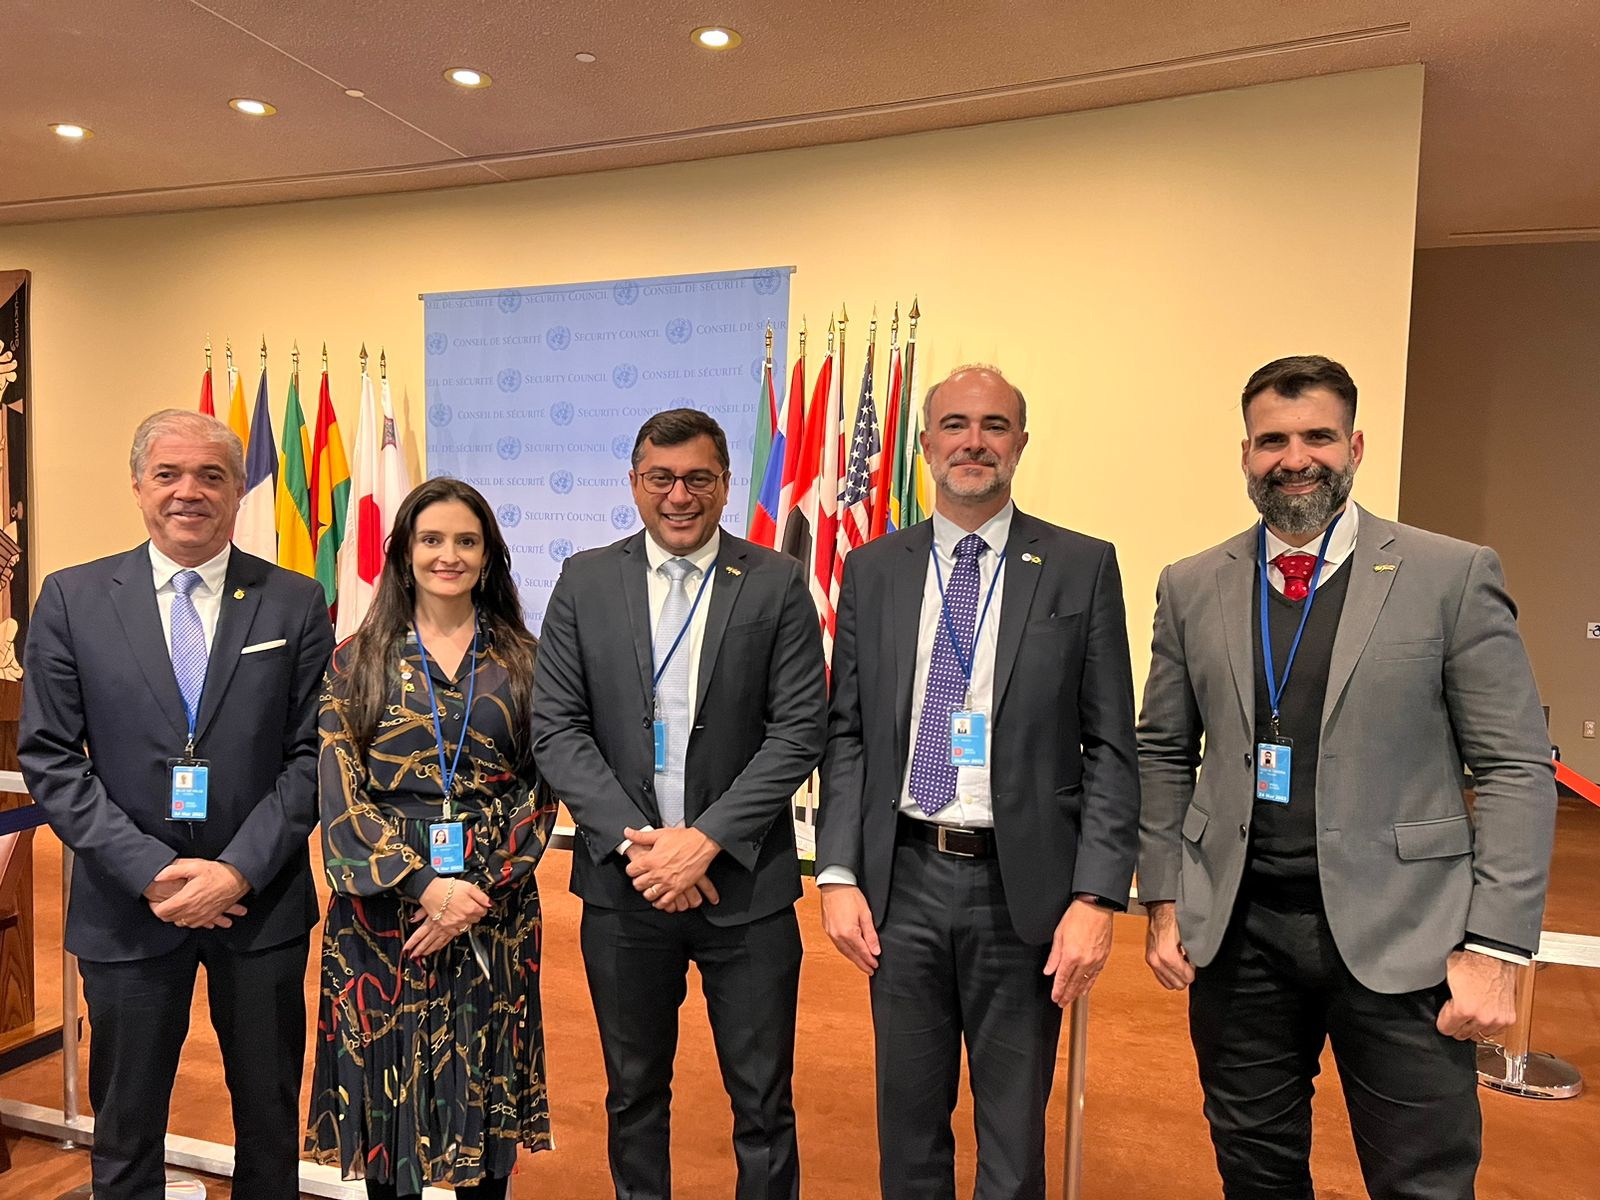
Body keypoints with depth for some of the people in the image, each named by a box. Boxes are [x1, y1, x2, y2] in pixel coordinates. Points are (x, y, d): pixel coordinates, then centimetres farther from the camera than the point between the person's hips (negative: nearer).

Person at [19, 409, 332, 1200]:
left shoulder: (295, 602, -2)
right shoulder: (71, 599, 0)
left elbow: (312, 753, -3)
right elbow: (48, 757, -3)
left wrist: (239, 870, -13)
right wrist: (152, 871, -13)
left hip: (261, 901, 0)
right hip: (127, 904, 0)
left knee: (270, 1120, 16)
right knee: (125, 1128, 17)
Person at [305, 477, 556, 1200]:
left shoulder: (521, 660, 4)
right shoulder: (357, 661, 3)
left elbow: (541, 791, 0)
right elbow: (342, 793, -4)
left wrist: (479, 891, -11)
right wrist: (425, 885, -15)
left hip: (494, 905, 1)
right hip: (381, 901, 0)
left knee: (484, 1081, 10)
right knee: (386, 1079, 9)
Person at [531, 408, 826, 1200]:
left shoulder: (777, 584, -3)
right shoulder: (585, 580, 2)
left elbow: (799, 730, -7)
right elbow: (556, 727, -2)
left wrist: (706, 839, -15)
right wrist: (634, 839, -13)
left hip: (744, 883, -1)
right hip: (623, 880, 2)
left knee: (763, 1103, 11)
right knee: (633, 1092, 19)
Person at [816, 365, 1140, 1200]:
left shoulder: (1082, 567, -2)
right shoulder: (872, 569, 5)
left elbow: (1110, 748, -3)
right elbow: (845, 734, 5)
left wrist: (1095, 897, -11)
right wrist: (838, 873, -2)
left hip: (1022, 888, -2)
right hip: (902, 880, 2)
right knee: (907, 1121, 18)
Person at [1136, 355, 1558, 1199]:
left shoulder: (1454, 576, -3)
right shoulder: (1191, 588, 4)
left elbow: (1515, 768, -4)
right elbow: (1163, 756, 9)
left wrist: (1496, 944, -9)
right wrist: (1163, 899, 4)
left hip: (1400, 938, -2)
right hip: (1238, 932, 3)